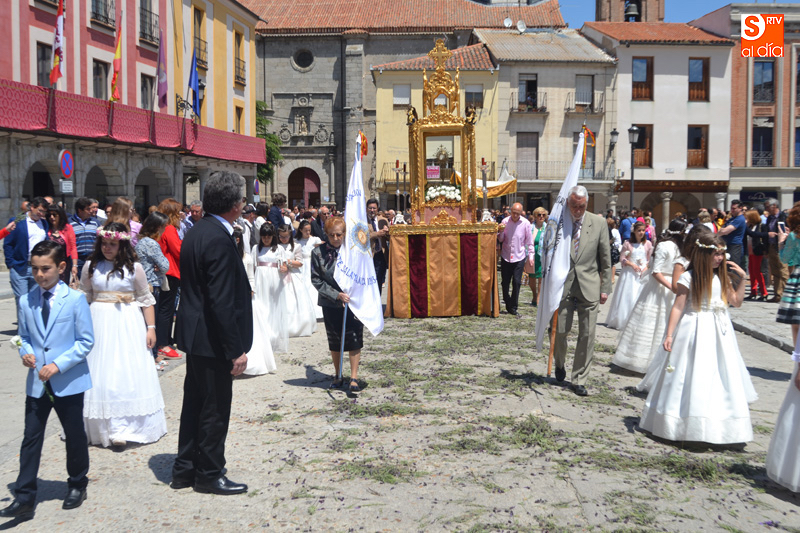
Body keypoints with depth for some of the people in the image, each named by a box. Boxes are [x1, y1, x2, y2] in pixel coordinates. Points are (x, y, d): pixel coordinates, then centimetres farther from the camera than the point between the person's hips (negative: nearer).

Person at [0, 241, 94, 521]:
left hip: (68, 381, -3)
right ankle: (24, 498, 9)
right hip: (36, 382, 3)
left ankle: (77, 485, 32)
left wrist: (58, 364, -18)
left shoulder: (75, 300, -10)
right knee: (31, 437, 4)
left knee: (74, 436, 11)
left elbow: (86, 341, -9)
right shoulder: (26, 301, 2)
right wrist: (26, 352, -9)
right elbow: (24, 337, 13)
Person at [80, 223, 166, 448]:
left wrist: (151, 328, -3)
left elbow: (146, 300, 2)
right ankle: (101, 427, 14)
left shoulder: (133, 268, -1)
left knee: (128, 374, -5)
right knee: (100, 376, 3)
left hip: (128, 324, -2)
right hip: (99, 323, 2)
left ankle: (122, 429, -2)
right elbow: (84, 298, 11)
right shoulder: (91, 266, 5)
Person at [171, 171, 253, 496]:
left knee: (195, 403, 19)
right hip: (213, 339, -10)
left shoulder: (196, 232, 8)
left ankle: (185, 470, 30)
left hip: (195, 335, 10)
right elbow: (222, 302, -25)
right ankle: (209, 475, 19)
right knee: (215, 409, 5)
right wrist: (236, 350, -21)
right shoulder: (219, 240, -22)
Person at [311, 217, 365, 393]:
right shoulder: (318, 252, -6)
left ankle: (354, 378, 5)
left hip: (353, 302, -1)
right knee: (334, 342, 12)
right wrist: (337, 295, -13)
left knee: (354, 340, -3)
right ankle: (337, 376, 27)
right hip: (330, 304, 1)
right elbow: (316, 280, -6)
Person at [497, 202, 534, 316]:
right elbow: (500, 240, 8)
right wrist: (500, 231, -12)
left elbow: (529, 241, 4)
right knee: (505, 282, 5)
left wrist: (531, 255, 1)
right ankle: (508, 304, 21)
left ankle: (513, 308, 7)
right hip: (506, 256, 2)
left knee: (516, 282, -3)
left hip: (519, 257, -2)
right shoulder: (505, 221, 0)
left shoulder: (525, 223, -4)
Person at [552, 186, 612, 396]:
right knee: (560, 331, 4)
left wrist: (605, 288, 3)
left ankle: (579, 380, 14)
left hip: (589, 288, 1)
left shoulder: (599, 223, 1)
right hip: (563, 286, 0)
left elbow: (605, 259, 5)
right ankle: (560, 364, 35)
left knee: (587, 336, 2)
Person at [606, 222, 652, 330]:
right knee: (627, 297, -2)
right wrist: (632, 264, -13)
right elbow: (622, 259, 0)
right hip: (629, 273, -2)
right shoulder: (628, 244, 0)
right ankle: (623, 321, 5)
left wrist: (646, 268, -8)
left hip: (643, 274, 2)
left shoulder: (648, 244, 6)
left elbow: (650, 260, 9)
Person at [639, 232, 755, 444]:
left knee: (721, 378, 7)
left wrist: (742, 278, 6)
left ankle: (718, 427, 16)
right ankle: (687, 426, 9)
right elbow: (678, 307, -10)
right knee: (693, 379, -2)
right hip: (696, 332, -6)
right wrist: (669, 335, -13)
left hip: (719, 333, 6)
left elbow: (736, 301, 14)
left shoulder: (722, 277, 8)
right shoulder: (689, 278, -10)